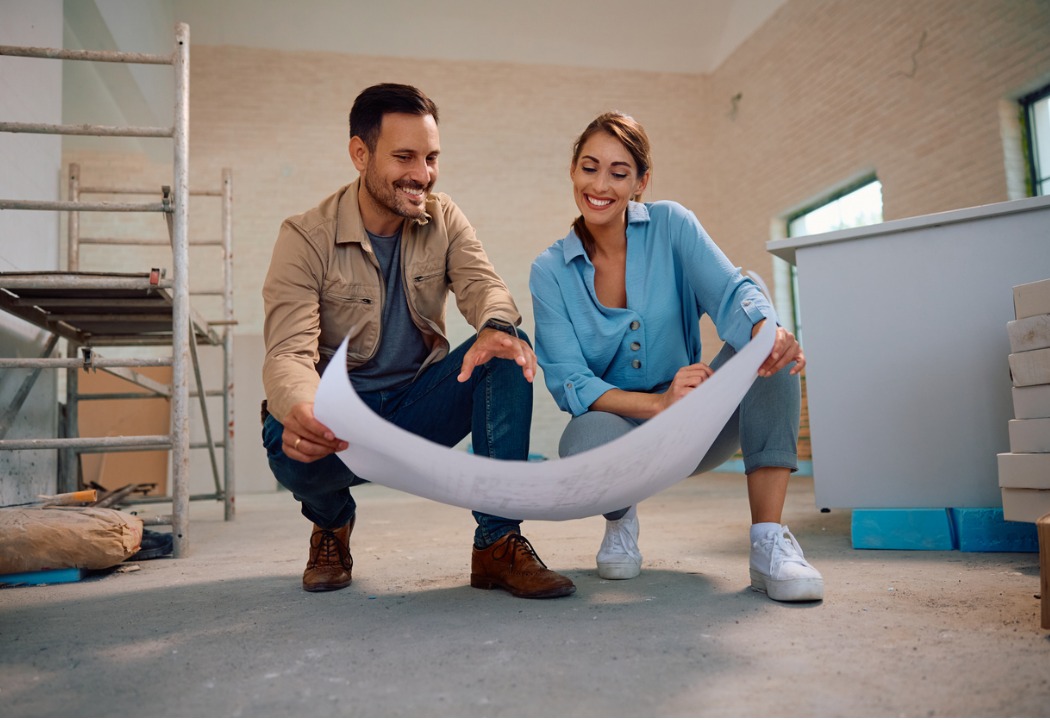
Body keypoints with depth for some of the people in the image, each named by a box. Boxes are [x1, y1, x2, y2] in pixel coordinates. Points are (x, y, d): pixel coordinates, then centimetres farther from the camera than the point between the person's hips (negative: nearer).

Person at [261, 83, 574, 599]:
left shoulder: (442, 219, 1)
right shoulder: (305, 238, -11)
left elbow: (481, 283, -15)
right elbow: (288, 352, -22)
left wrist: (495, 327, -42)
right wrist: (299, 410, -47)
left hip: (418, 406, 3)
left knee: (509, 349, -23)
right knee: (291, 442, -36)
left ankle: (498, 542, -20)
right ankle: (332, 521, 3)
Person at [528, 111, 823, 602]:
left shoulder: (670, 226, -3)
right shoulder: (550, 272, -5)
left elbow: (731, 293, -18)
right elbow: (568, 382, -14)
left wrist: (766, 332, -43)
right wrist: (658, 403, -30)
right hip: (617, 424, -1)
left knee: (769, 345, -25)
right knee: (586, 441, -37)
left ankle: (769, 542, -23)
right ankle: (620, 519, 2)